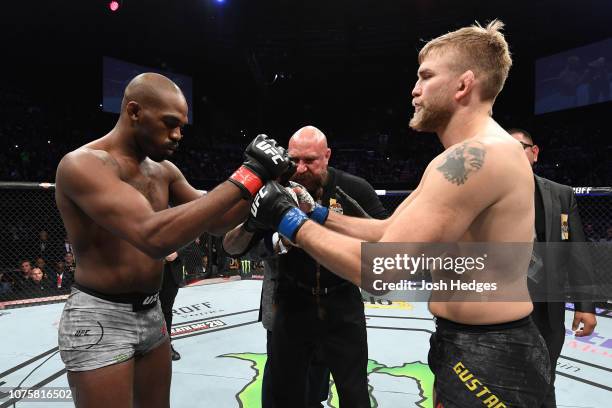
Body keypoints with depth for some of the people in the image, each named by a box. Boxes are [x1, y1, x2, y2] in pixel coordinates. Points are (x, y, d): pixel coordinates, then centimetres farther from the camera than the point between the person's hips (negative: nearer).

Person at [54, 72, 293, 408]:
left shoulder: (163, 170, 3)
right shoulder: (82, 164, -22)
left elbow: (215, 223, 8)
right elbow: (154, 237, -37)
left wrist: (261, 182, -10)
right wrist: (246, 176, -35)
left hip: (151, 313, 8)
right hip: (100, 318, -7)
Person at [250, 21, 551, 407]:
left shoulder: (475, 156, -25)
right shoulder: (471, 158, 10)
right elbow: (389, 230, 10)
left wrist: (291, 221, -18)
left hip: (489, 359, -9)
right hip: (472, 347, 9)